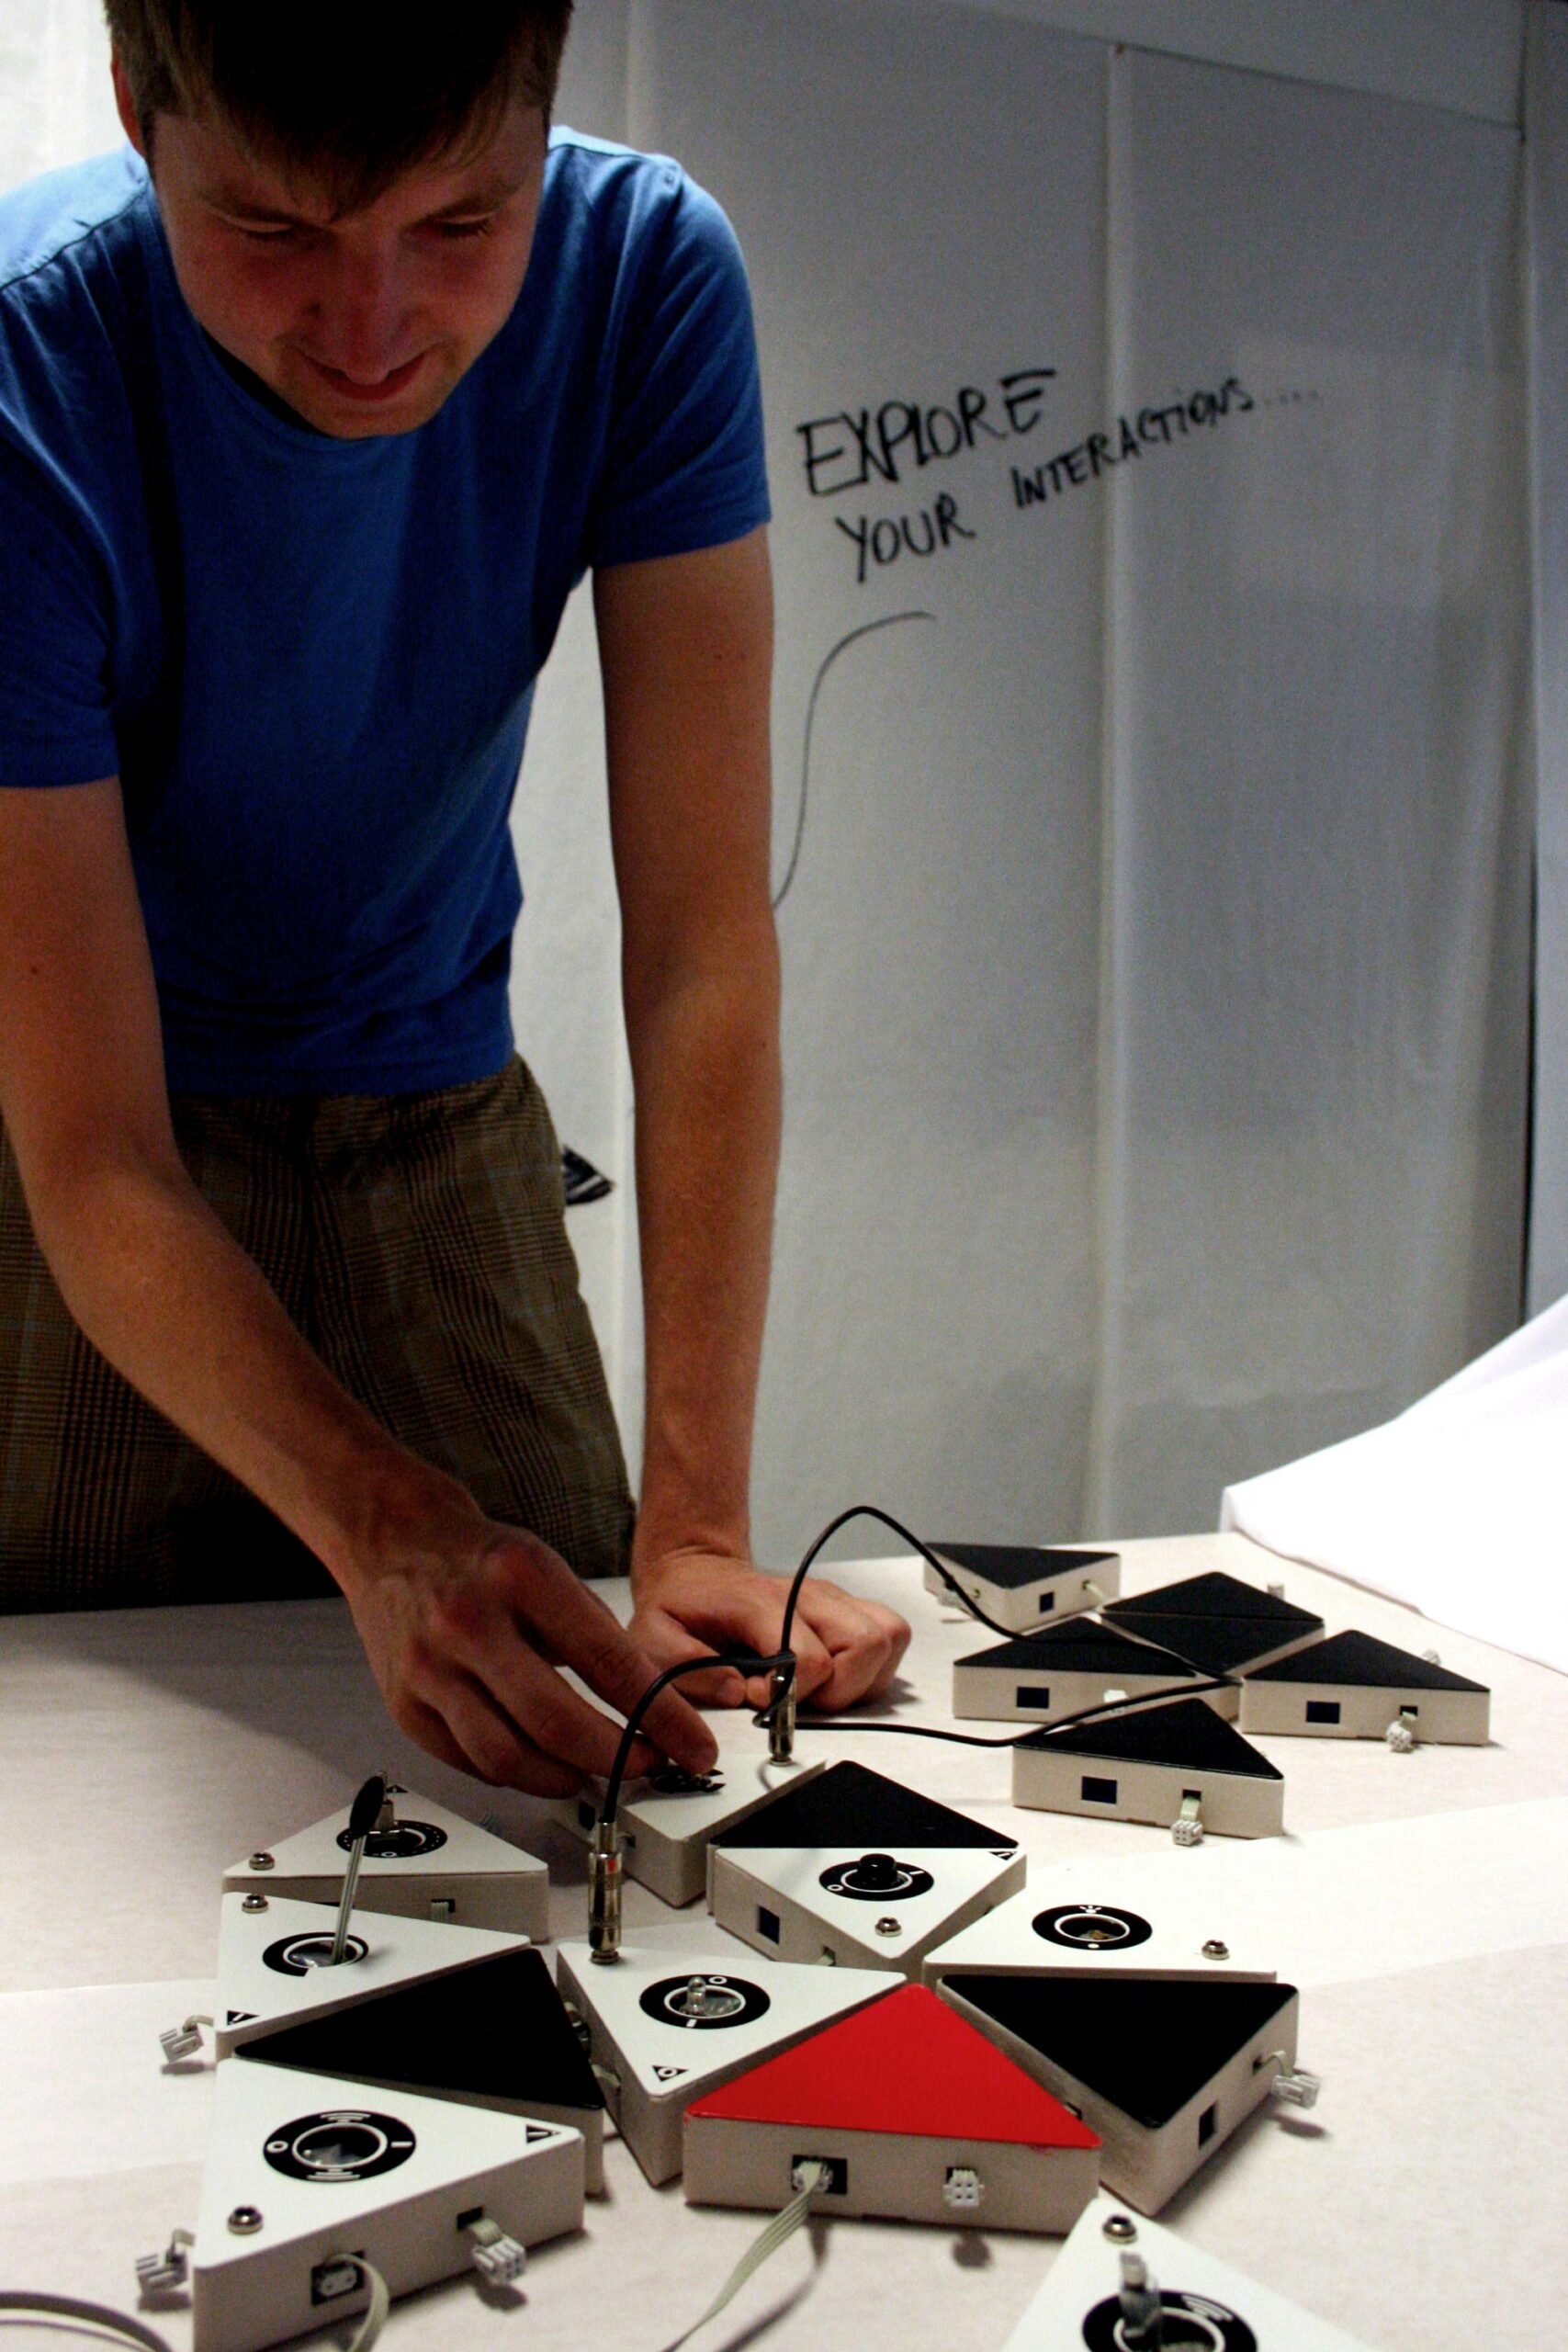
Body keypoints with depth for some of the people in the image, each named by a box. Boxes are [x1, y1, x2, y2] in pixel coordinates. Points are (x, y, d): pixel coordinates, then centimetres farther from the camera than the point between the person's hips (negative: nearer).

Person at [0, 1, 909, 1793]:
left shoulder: (642, 270, -20)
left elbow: (703, 947, -23)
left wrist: (696, 1527, -27)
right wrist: (386, 1536, -44)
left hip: (438, 1114, 3)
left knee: (568, 1697, 4)